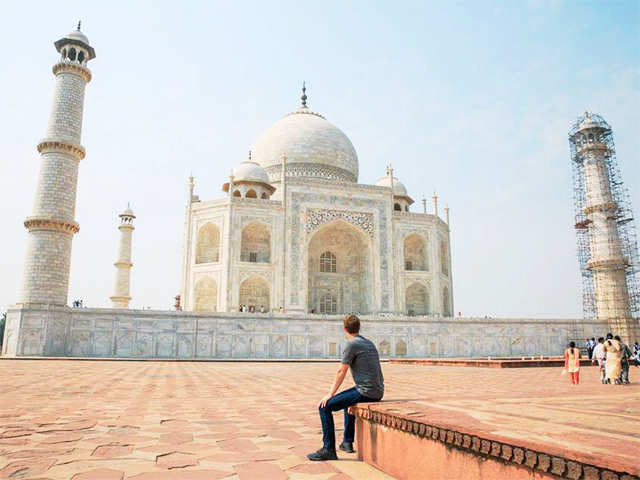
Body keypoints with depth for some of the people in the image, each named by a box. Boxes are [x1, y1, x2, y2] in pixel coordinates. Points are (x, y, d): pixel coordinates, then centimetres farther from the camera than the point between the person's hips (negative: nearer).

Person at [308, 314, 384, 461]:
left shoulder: (352, 344, -9)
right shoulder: (370, 343, 17)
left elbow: (341, 372, -9)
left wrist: (330, 394, -3)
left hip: (366, 392, -9)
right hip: (378, 392, 9)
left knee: (324, 407, -6)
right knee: (347, 400, 35)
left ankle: (328, 450, -3)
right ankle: (347, 442, 36)